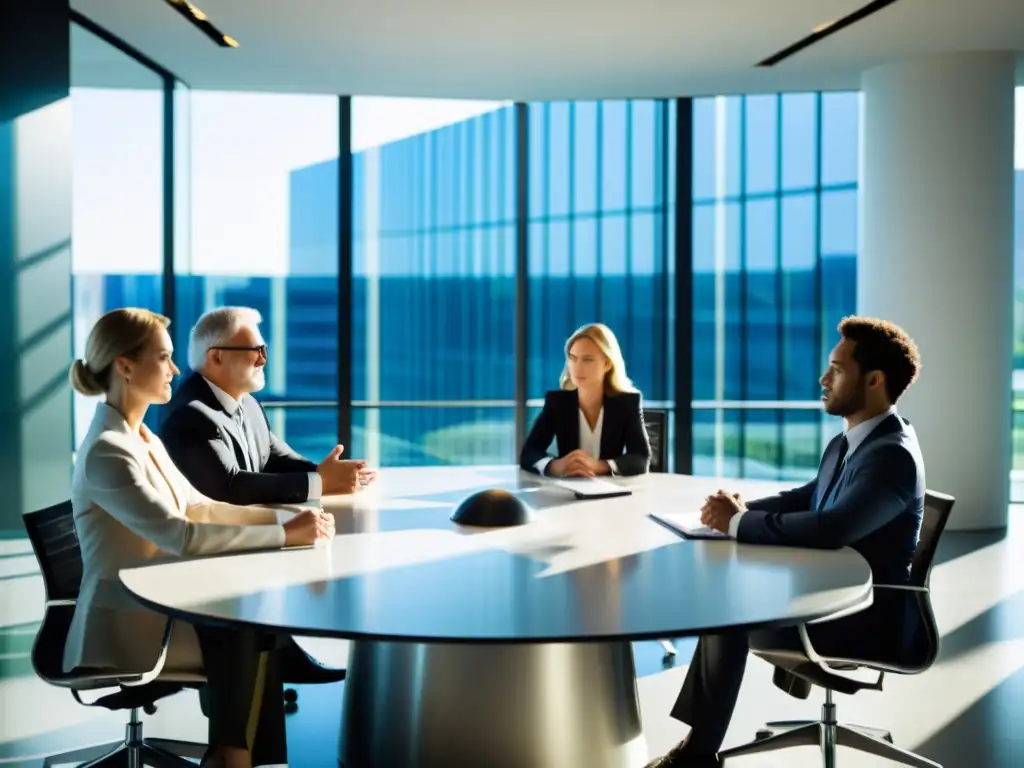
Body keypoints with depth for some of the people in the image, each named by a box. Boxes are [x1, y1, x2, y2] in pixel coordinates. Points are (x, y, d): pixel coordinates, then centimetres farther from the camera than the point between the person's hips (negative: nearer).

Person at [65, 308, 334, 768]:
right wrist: (285, 535, -27)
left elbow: (198, 507, 13)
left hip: (153, 607, 8)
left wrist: (285, 518, 0)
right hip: (123, 626, -8)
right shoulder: (107, 451, -21)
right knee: (251, 637, -15)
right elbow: (181, 535, -30)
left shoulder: (142, 438, 9)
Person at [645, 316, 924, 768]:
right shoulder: (847, 442, 7)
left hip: (868, 619, -9)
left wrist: (739, 523, -23)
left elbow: (828, 529, -35)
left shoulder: (892, 456, -23)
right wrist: (741, 511, -2)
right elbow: (807, 498, 18)